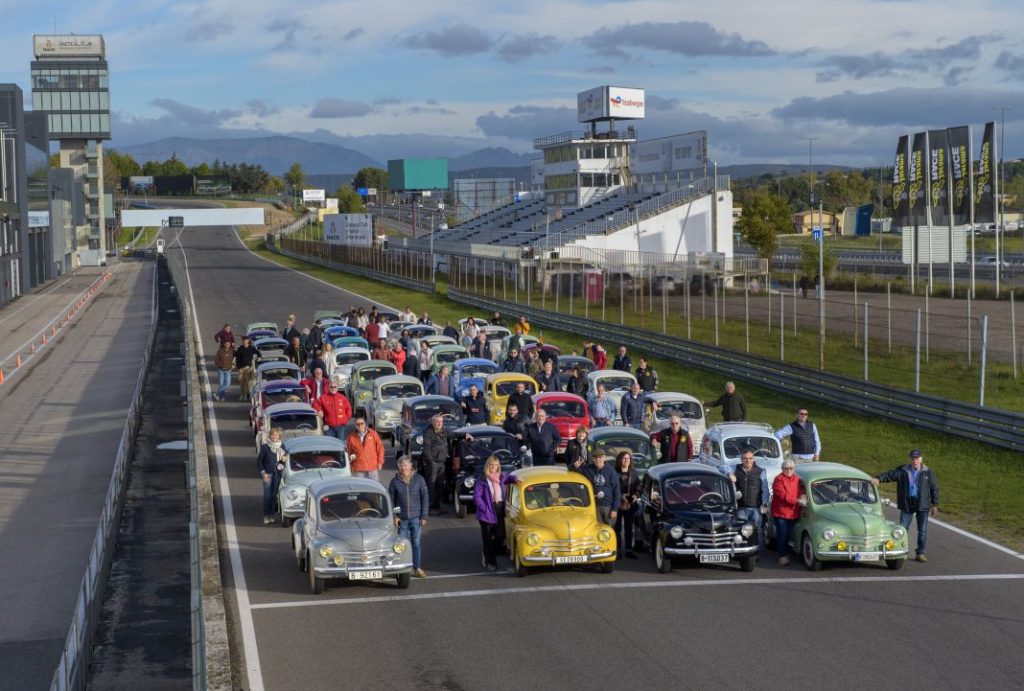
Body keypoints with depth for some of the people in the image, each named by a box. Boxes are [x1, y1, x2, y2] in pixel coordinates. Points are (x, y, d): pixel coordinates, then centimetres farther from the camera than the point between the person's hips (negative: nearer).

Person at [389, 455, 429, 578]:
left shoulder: (419, 479, 0)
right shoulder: (394, 482, 0)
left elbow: (424, 498, 2)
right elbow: (391, 500, 5)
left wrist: (424, 516, -1)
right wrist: (394, 516, -3)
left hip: (416, 517, 0)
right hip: (402, 518, 0)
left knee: (416, 543, 3)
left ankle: (417, 568, 10)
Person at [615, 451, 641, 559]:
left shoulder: (634, 473, 9)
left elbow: (638, 487, 10)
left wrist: (636, 495, -9)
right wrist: (621, 496, -20)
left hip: (630, 504, 4)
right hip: (617, 504, -4)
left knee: (629, 527, 9)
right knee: (618, 527, 0)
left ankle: (629, 549, 15)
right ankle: (618, 549, 4)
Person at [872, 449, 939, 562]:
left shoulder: (928, 472, 3)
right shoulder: (903, 471, 3)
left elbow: (934, 488, 7)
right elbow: (890, 474, -8)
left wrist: (935, 504, 3)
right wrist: (879, 479, -26)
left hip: (922, 505, 0)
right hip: (907, 505, 0)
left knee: (922, 530, 2)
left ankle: (920, 553, 11)